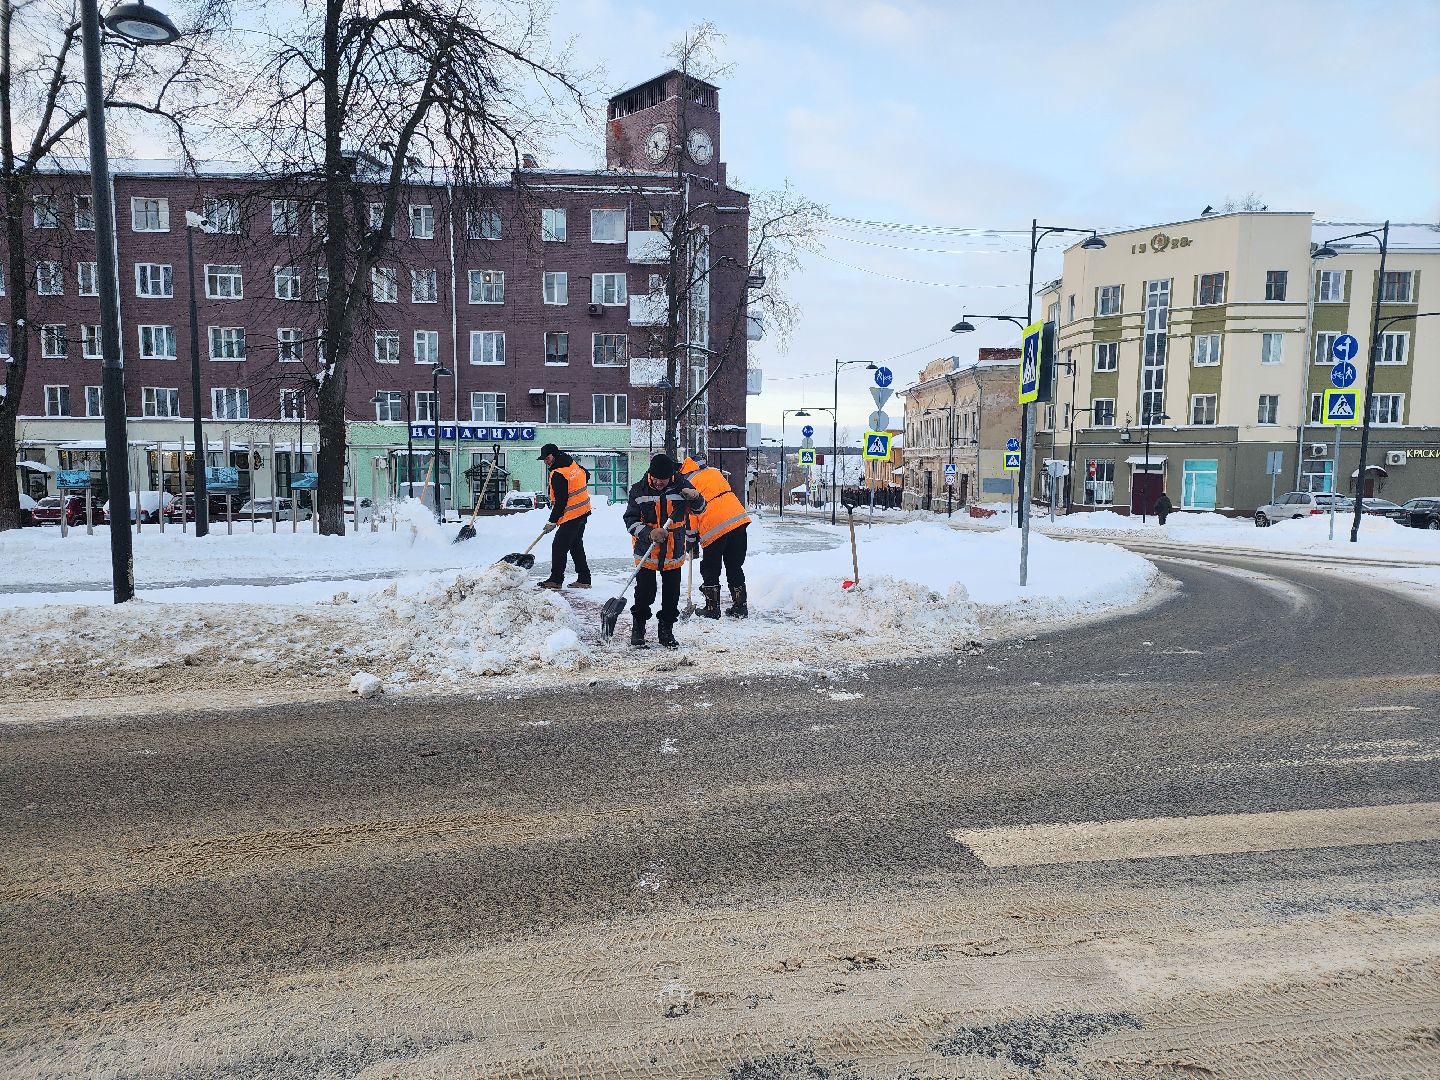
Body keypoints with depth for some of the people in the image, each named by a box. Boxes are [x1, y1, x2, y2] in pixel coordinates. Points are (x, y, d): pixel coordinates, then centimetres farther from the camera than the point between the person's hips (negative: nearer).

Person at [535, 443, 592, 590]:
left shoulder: (558, 474, -20)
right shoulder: (573, 463, 7)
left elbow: (560, 501, -21)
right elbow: (586, 475, 25)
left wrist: (552, 521, -14)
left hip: (572, 515, -10)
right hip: (584, 511, 10)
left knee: (559, 546, -4)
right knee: (576, 545, 15)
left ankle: (556, 580, -1)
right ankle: (584, 579, 18)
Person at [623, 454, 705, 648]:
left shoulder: (681, 487, -7)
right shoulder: (638, 490, -9)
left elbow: (699, 509, 5)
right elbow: (630, 520, -9)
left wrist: (695, 498, -19)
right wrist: (649, 533, -26)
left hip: (674, 552, 1)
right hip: (646, 552, -1)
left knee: (671, 595, 9)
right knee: (644, 594, 4)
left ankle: (667, 631, 26)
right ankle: (638, 629, 25)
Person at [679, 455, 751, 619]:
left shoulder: (686, 484, 0)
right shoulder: (714, 472, 18)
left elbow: (691, 514, 0)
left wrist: (692, 540, 12)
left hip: (714, 529, -5)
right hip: (739, 520, 6)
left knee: (710, 570, 11)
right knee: (735, 567, 15)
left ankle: (712, 608, 13)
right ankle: (740, 606, 17)